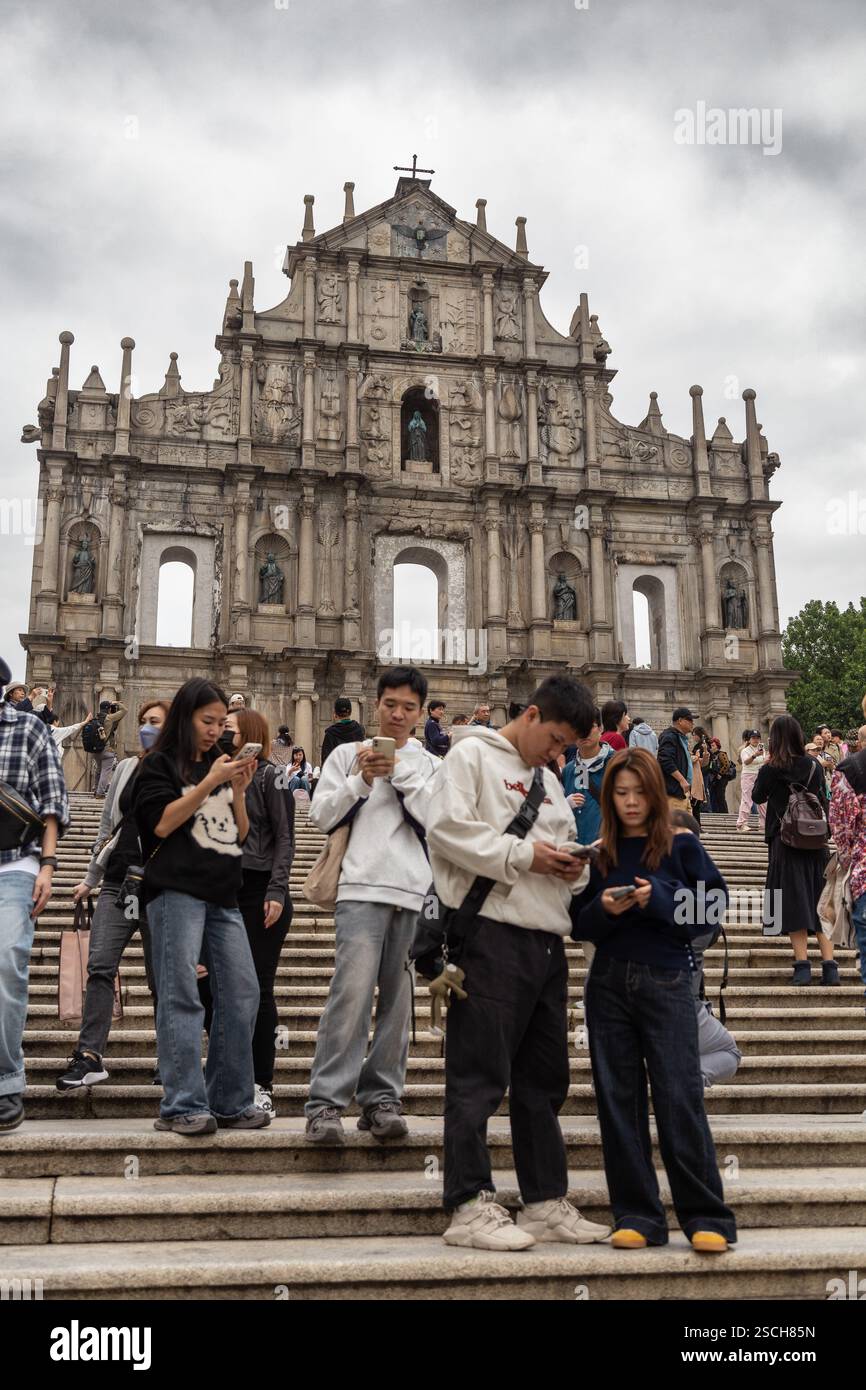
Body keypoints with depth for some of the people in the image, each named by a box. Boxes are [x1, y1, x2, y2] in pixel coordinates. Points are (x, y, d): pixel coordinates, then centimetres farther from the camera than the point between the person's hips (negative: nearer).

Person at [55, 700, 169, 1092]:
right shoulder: (125, 769, 13)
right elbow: (108, 825, 18)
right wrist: (90, 878, 20)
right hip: (118, 882, 4)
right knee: (100, 964, -8)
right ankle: (89, 1056, -7)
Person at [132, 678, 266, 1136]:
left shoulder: (220, 765, 22)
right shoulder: (160, 764, 6)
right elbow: (162, 823, -8)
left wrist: (238, 791, 3)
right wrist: (211, 782, -9)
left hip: (222, 895, 6)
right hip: (177, 890, -6)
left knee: (242, 993, 0)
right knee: (181, 997, -10)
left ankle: (230, 1102, 7)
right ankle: (183, 1107, -9)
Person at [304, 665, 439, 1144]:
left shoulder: (432, 766, 16)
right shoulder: (347, 754, 14)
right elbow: (321, 816, 6)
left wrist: (402, 772, -5)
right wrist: (360, 780, -5)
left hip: (417, 895, 2)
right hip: (363, 889, -2)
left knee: (398, 998, 3)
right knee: (352, 992, -13)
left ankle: (381, 1098, 11)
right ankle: (325, 1103, -9)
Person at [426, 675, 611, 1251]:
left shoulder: (549, 781, 25)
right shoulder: (472, 756, 0)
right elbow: (446, 827, -14)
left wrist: (573, 868, 5)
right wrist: (521, 856, -13)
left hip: (547, 941, 8)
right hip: (492, 933, -8)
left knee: (544, 1078, 12)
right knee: (480, 1076, -4)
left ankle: (547, 1203, 21)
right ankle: (471, 1206, 3)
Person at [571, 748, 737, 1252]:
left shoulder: (681, 845, 0)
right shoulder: (599, 853, 8)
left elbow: (714, 905, -5)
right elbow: (579, 924, 9)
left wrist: (659, 899, -18)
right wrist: (604, 908, -12)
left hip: (666, 981, -3)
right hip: (610, 983, 4)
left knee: (680, 1097, -4)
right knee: (619, 1100, 5)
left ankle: (707, 1217, 6)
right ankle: (637, 1215, 14)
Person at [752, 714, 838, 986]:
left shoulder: (772, 769, -9)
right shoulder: (813, 765, 0)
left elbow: (758, 797, 6)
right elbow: (821, 797, 12)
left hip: (785, 841, -3)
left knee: (794, 902, 1)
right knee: (819, 902, 8)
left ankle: (802, 966, -3)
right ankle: (829, 965, 4)